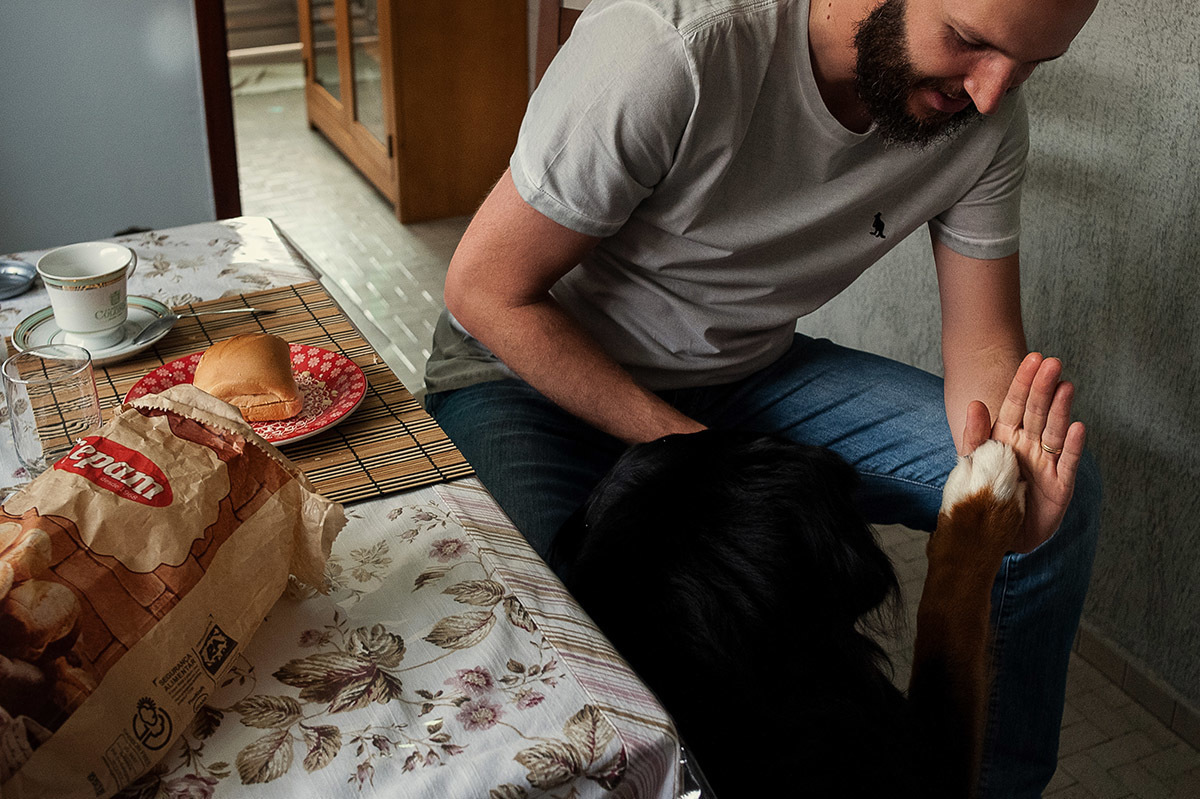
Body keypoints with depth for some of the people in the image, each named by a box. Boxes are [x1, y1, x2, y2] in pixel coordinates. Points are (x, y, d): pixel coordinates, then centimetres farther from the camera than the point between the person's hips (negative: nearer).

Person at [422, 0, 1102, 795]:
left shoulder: (985, 115, -13)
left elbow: (984, 341, -4)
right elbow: (486, 288, -21)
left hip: (748, 370, 5)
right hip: (534, 367, -4)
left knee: (1065, 495, -9)